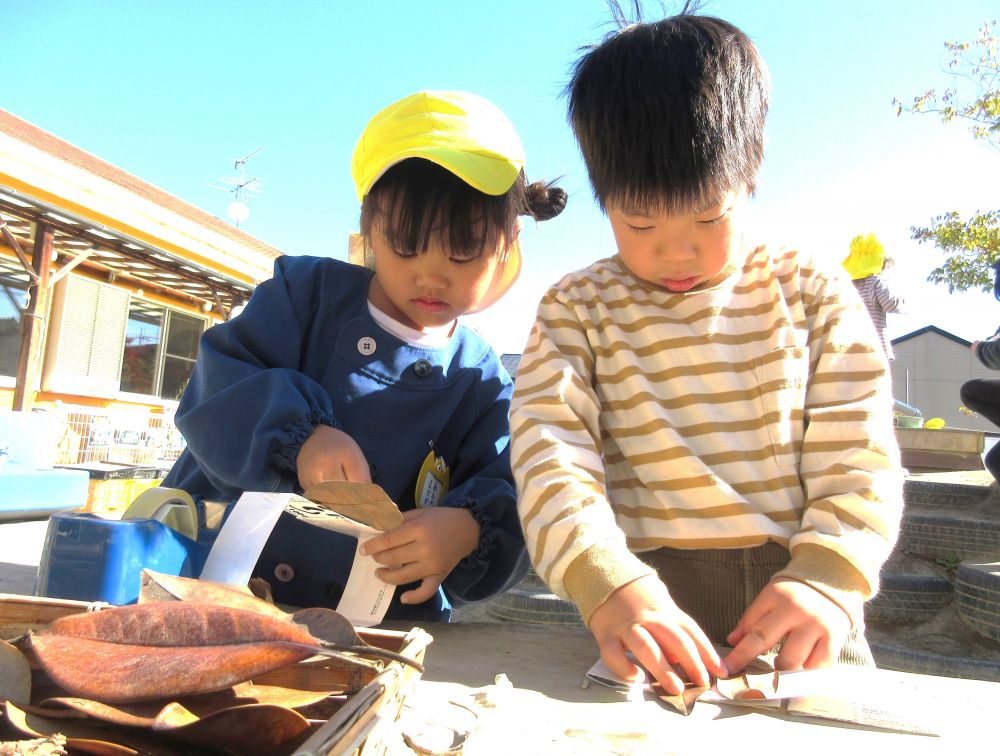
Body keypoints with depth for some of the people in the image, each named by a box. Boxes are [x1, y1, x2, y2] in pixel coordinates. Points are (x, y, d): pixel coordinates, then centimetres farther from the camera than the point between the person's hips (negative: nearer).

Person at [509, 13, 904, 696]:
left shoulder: (814, 295, 9)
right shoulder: (576, 312, 4)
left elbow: (858, 459, 5)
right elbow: (550, 454, -7)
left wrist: (827, 579, -12)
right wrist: (608, 586, -23)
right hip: (652, 613, -2)